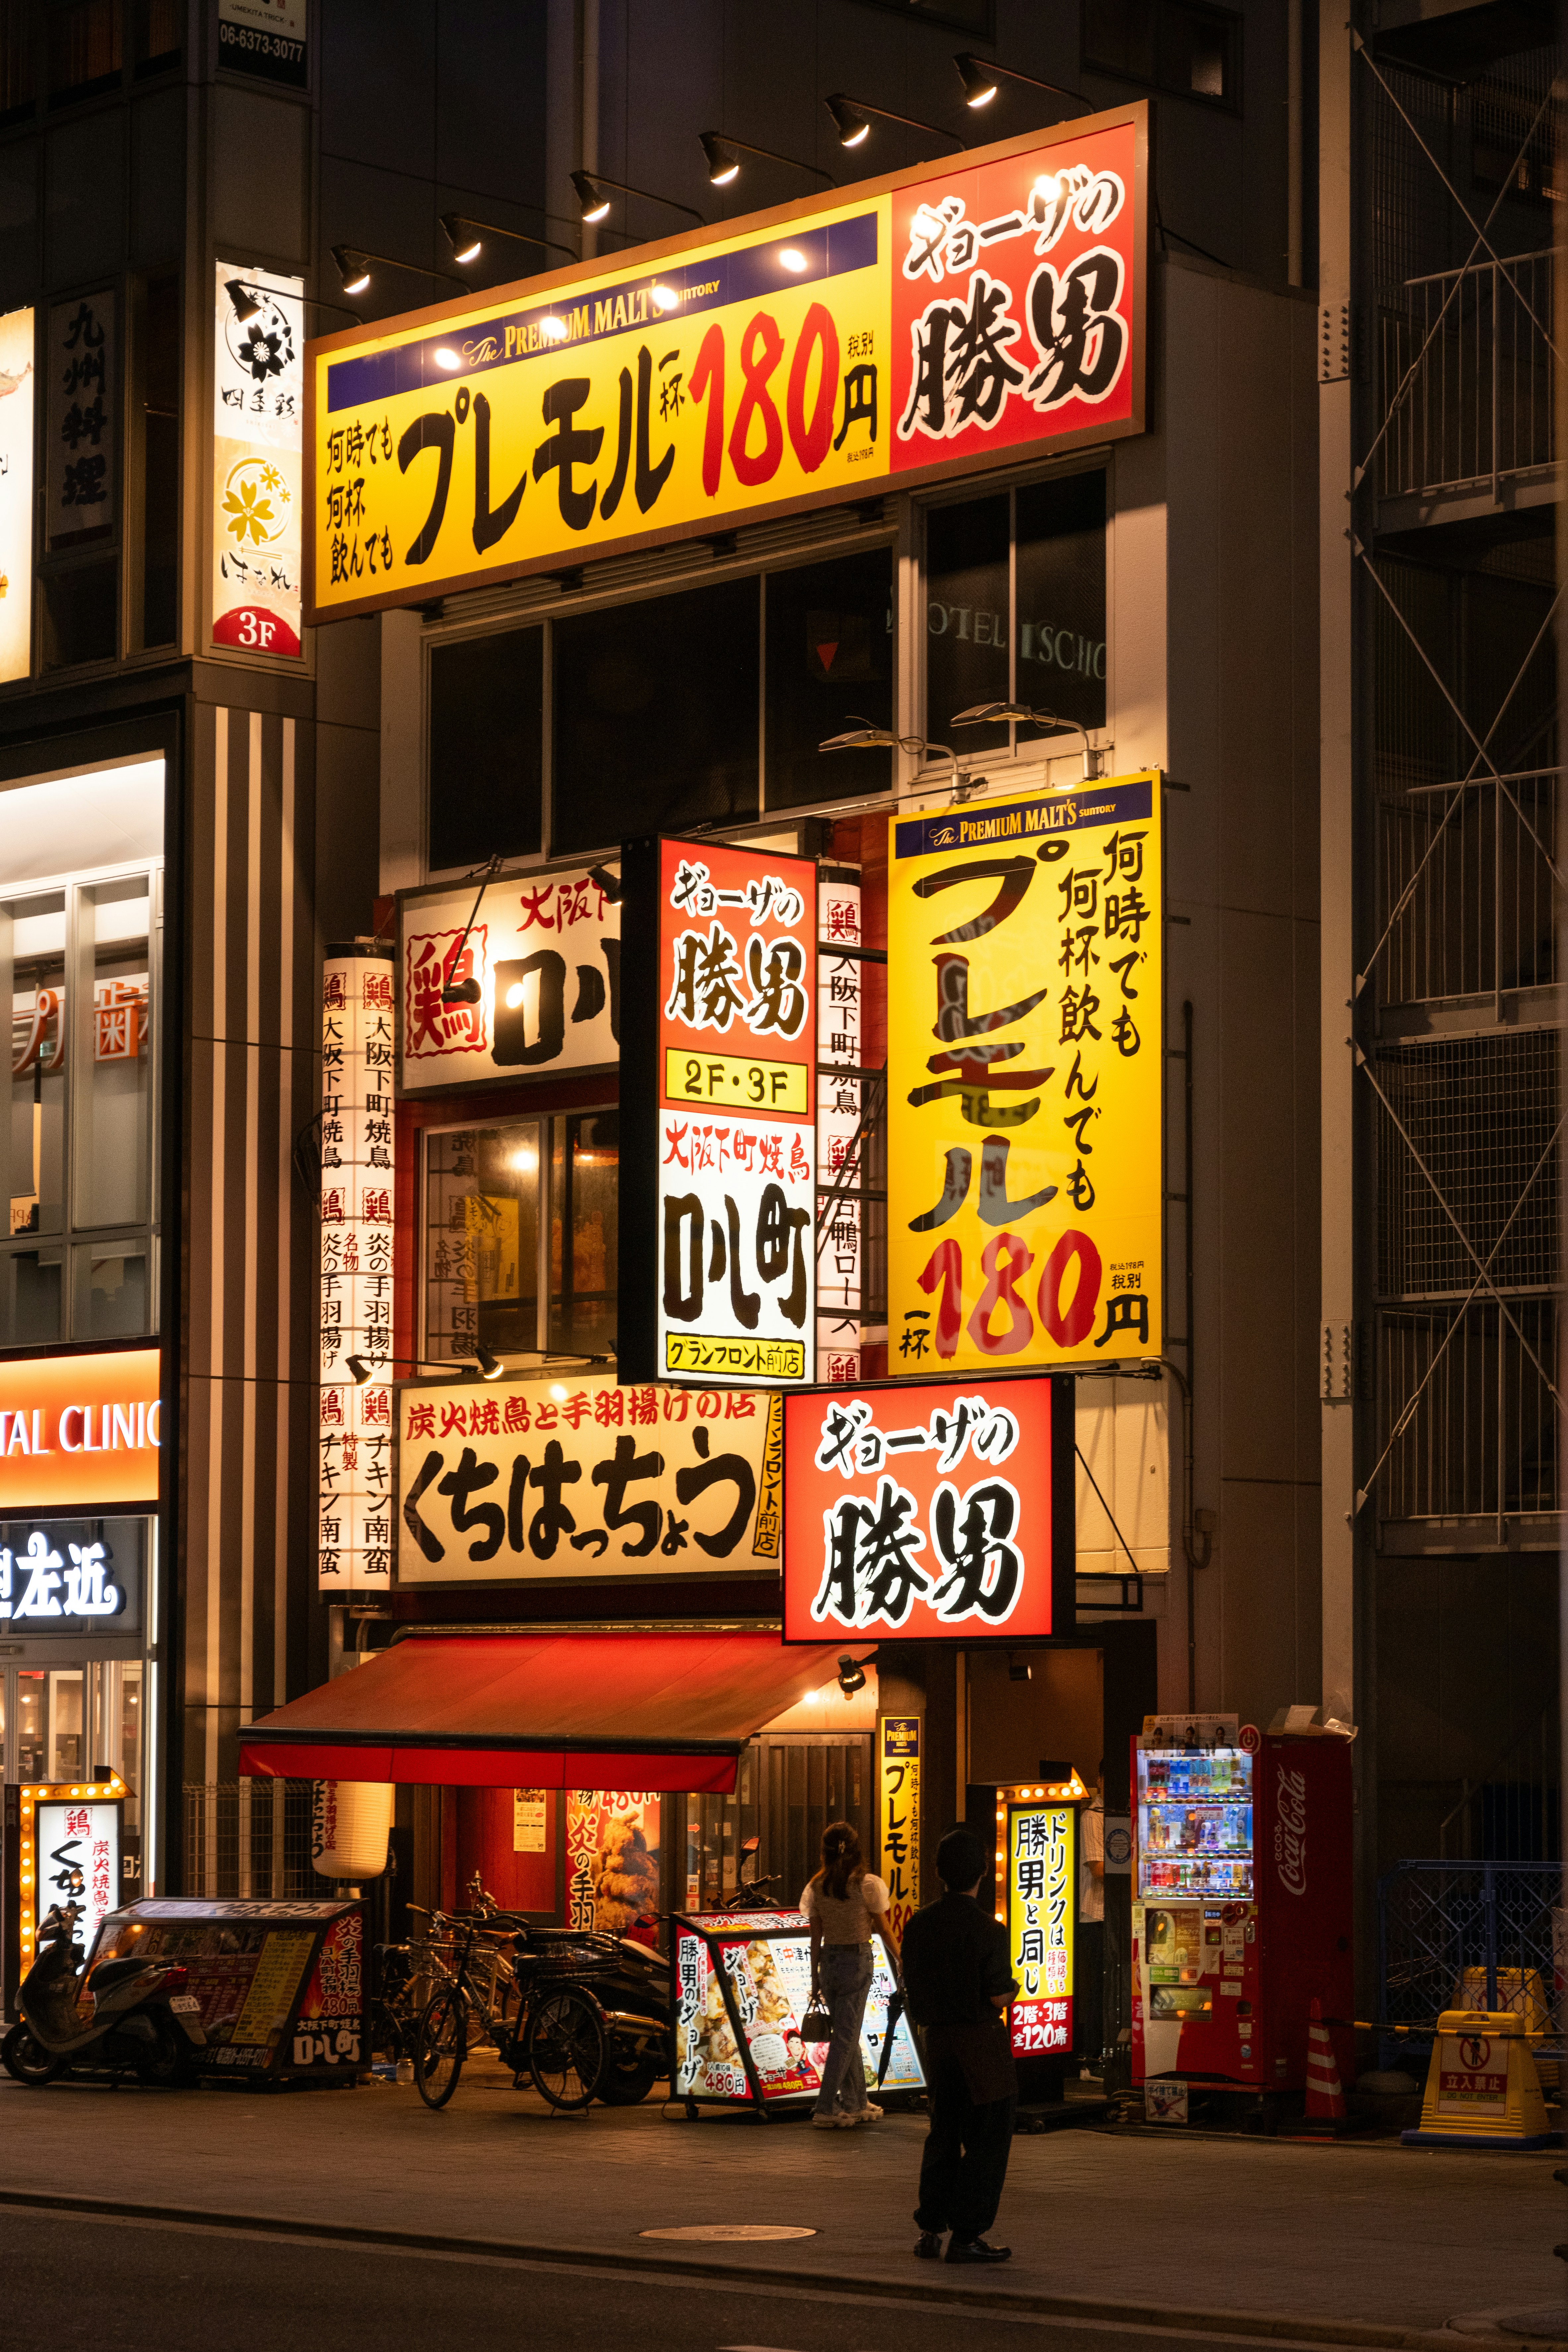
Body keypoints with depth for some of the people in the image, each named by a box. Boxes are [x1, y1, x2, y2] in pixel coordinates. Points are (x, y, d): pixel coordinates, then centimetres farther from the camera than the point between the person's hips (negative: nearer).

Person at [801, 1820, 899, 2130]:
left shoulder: (817, 1887, 2)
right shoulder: (866, 1884, -11)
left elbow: (816, 1936, 6)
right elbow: (882, 1929, -3)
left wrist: (815, 1977, 14)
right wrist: (898, 1957, 13)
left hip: (829, 1961, 5)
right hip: (857, 1961, -5)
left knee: (847, 2034, 17)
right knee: (846, 2036, -2)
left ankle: (856, 2103, 24)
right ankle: (826, 2108, -6)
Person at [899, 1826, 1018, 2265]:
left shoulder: (919, 1925, 2)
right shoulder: (987, 1932, -16)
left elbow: (913, 1988, 9)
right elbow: (999, 1997, -15)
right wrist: (1014, 1985, 7)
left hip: (937, 2038, 6)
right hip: (982, 2039, -6)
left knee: (944, 2134, 18)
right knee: (987, 2140, 2)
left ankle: (929, 2230, 18)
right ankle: (967, 2236, 0)